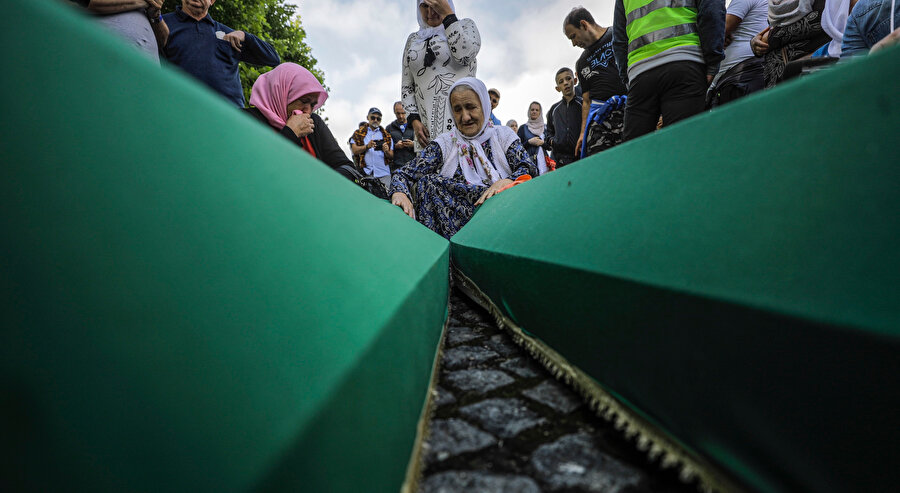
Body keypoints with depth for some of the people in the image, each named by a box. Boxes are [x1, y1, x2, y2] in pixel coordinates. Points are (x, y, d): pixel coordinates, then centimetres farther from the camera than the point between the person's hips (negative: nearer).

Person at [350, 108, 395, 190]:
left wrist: (386, 151, -9)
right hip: (365, 173, -1)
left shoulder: (386, 135, 20)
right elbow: (354, 150, 5)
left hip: (383, 174, 1)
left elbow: (391, 156, 14)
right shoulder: (359, 133, 17)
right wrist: (367, 146, -12)